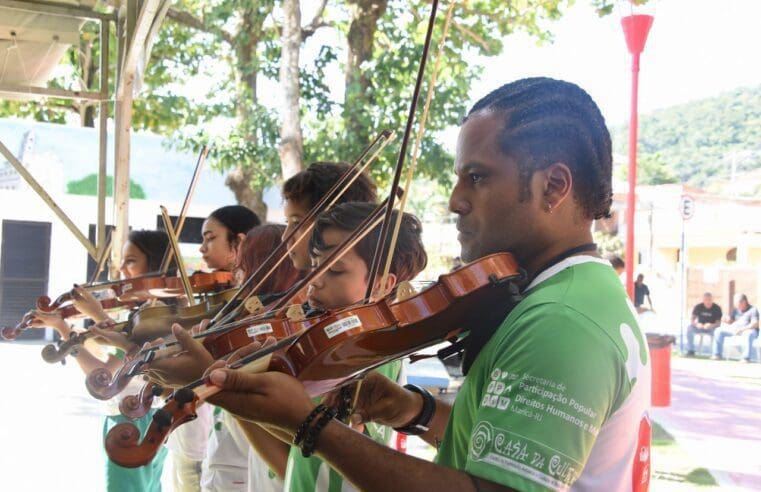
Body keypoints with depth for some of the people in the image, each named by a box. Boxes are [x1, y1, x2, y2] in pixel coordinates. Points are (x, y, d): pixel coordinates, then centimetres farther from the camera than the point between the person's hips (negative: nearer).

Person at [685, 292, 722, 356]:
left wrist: (711, 326, -35)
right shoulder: (698, 307, -6)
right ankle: (691, 350, -21)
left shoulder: (717, 308, -11)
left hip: (712, 328, -2)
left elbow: (718, 323, -14)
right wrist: (696, 324, -32)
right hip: (700, 327, 2)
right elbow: (692, 320, -9)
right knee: (689, 328, -27)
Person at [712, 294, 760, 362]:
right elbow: (731, 321, 15)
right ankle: (718, 354, -6)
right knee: (719, 331, -7)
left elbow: (755, 324, -20)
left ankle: (747, 358, -37)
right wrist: (727, 320, -10)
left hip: (749, 330, -7)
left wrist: (742, 329, -30)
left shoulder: (753, 310, -9)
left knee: (749, 334, -42)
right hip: (736, 329, 7)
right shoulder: (736, 310, 12)